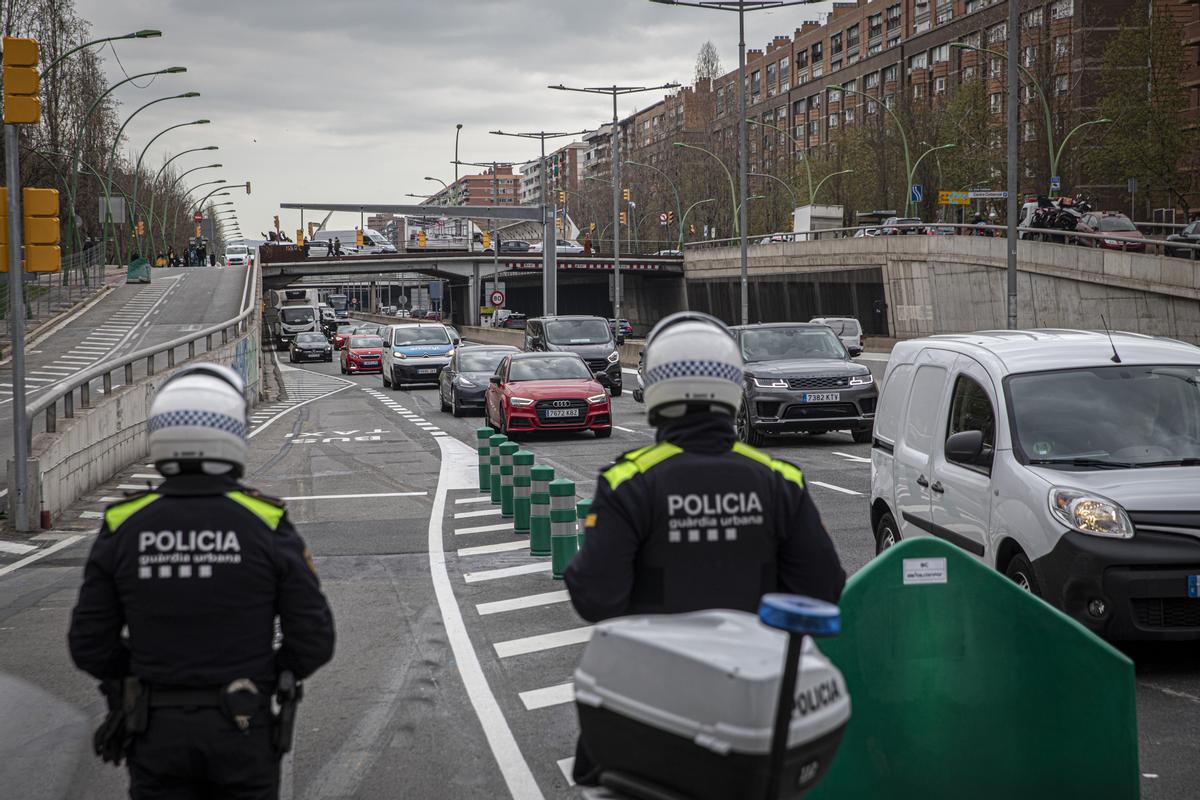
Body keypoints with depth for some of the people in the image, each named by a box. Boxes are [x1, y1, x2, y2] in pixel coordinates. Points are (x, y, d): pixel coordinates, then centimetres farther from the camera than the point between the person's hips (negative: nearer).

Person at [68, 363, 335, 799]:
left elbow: (90, 645, -3)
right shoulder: (267, 525, -12)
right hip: (241, 730, -1)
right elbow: (314, 639, -10)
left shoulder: (123, 527, -8)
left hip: (159, 731, 1)